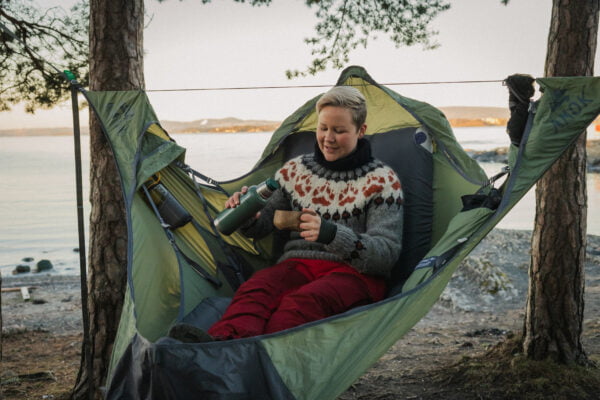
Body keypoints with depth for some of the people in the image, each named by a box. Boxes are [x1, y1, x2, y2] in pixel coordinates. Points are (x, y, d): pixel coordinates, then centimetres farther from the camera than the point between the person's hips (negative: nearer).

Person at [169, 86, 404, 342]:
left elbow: (387, 255, -8)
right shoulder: (296, 170, 17)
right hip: (297, 265, 4)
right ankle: (218, 342, -61)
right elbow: (260, 227, 22)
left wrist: (331, 233, -26)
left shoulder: (381, 180, 4)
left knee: (304, 301, -38)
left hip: (355, 275, -3)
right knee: (257, 288, -32)